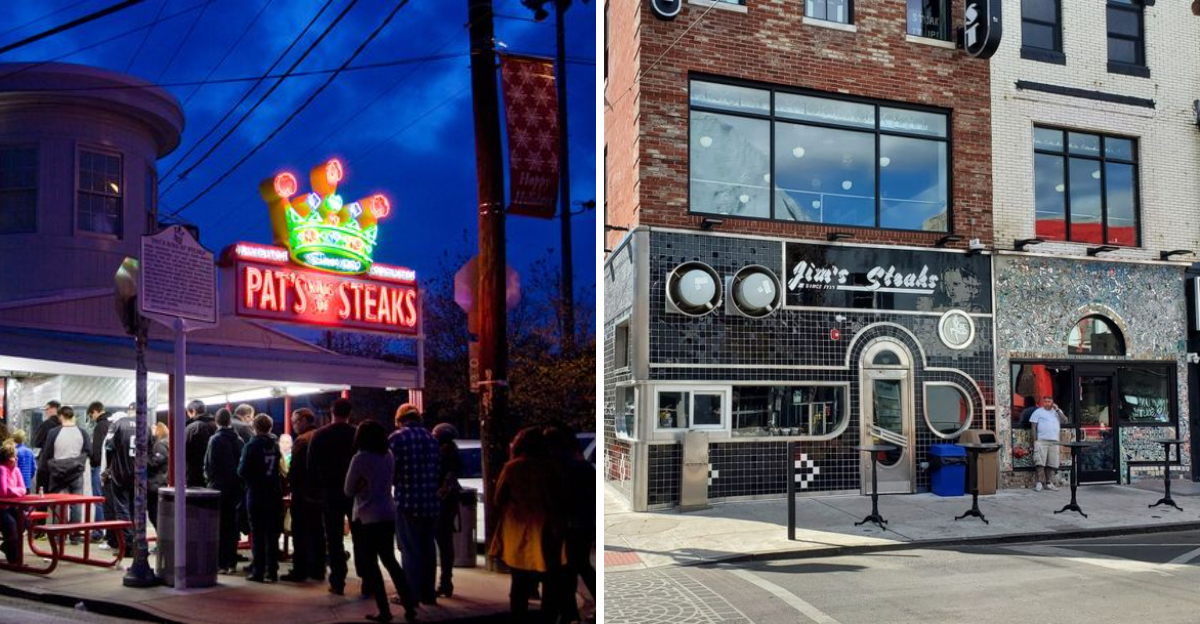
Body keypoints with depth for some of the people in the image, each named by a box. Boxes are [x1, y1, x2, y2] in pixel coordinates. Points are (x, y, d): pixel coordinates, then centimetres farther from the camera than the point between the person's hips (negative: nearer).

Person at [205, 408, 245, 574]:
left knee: (219, 527, 1)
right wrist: (239, 481, 13)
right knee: (232, 526, 11)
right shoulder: (238, 440, 3)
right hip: (235, 487, 4)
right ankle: (231, 562, 14)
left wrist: (209, 480, 5)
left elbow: (209, 464, -11)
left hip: (218, 487, -4)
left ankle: (221, 563, 0)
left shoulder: (215, 440, -11)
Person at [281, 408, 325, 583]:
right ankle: (317, 569, 17)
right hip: (319, 492, 8)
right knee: (317, 531, 12)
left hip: (303, 493, -7)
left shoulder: (302, 440, -16)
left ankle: (300, 570, 0)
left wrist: (291, 485, -4)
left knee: (300, 533, -1)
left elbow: (295, 468, -17)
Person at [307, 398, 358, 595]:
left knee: (334, 539, 7)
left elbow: (311, 467, 0)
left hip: (330, 493, 0)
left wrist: (322, 485, 12)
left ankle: (337, 582, 6)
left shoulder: (319, 435, -3)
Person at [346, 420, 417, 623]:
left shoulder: (360, 458, -12)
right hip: (388, 515, 6)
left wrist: (361, 486, 9)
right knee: (389, 561, 15)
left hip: (367, 517, -6)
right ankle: (410, 606, 11)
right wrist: (368, 486, 9)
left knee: (370, 565, 5)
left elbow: (348, 490, -4)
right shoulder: (389, 456, 7)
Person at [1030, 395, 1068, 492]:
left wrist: (1057, 410, -2)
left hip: (1054, 441, 4)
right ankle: (1039, 482, -12)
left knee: (1052, 463, 2)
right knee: (1040, 462, -11)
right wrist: (1034, 440, -8)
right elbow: (1033, 426, 2)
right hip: (1041, 441, -4)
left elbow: (1065, 421, 4)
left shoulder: (1057, 412, 19)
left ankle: (1049, 483, 8)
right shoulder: (1038, 412, 7)